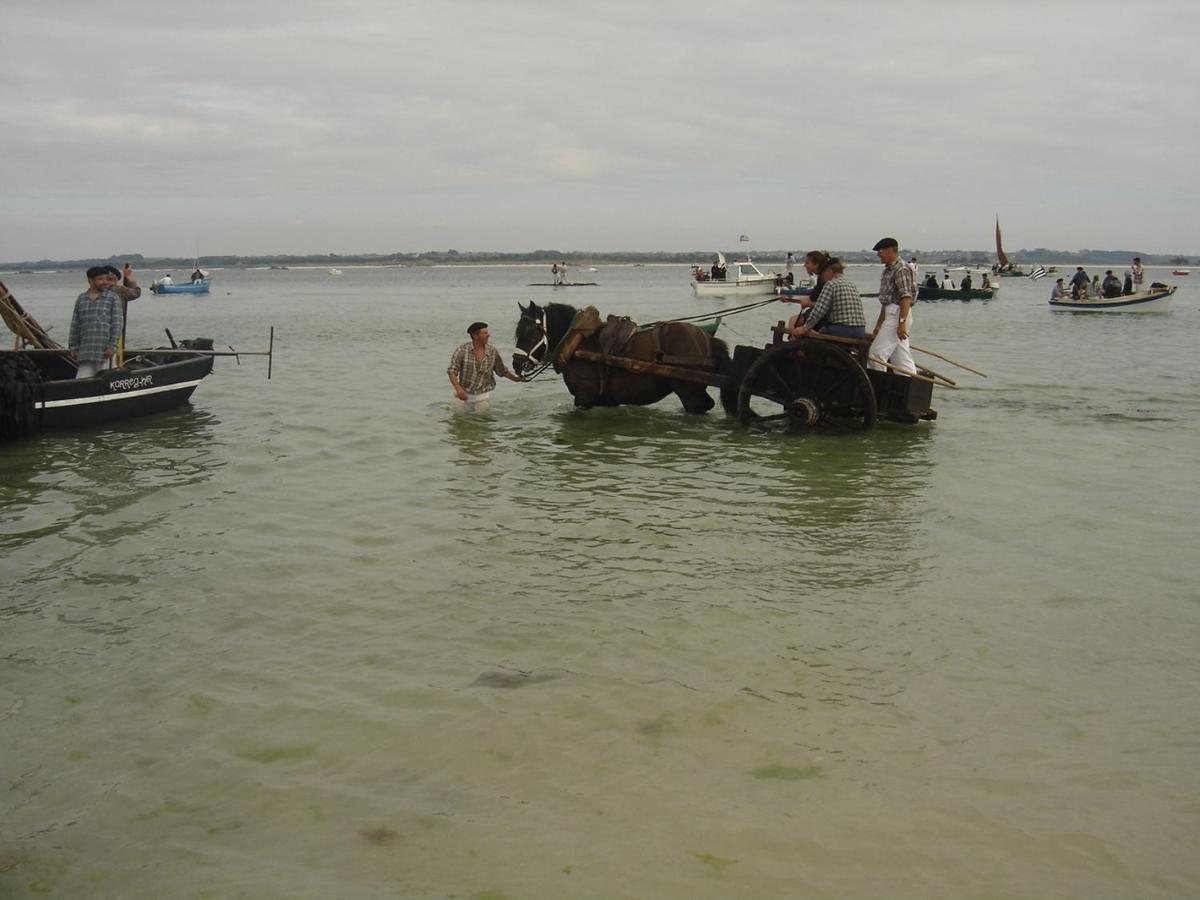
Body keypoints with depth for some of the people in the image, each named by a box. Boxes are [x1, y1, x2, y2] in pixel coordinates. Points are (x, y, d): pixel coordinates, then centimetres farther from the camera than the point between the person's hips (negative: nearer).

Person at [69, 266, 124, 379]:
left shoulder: (113, 298, 3)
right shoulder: (81, 299, 14)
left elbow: (117, 323, -4)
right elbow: (75, 325, 16)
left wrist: (112, 346, -12)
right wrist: (73, 347, 11)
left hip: (105, 350, -3)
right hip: (85, 350, 3)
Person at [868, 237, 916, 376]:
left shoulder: (901, 270, -11)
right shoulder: (887, 271, 19)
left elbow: (906, 297, -20)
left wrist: (902, 322, -27)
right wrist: (878, 327, 25)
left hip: (897, 315, -10)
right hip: (891, 315, 10)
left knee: (877, 353, -12)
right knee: (901, 357, 9)